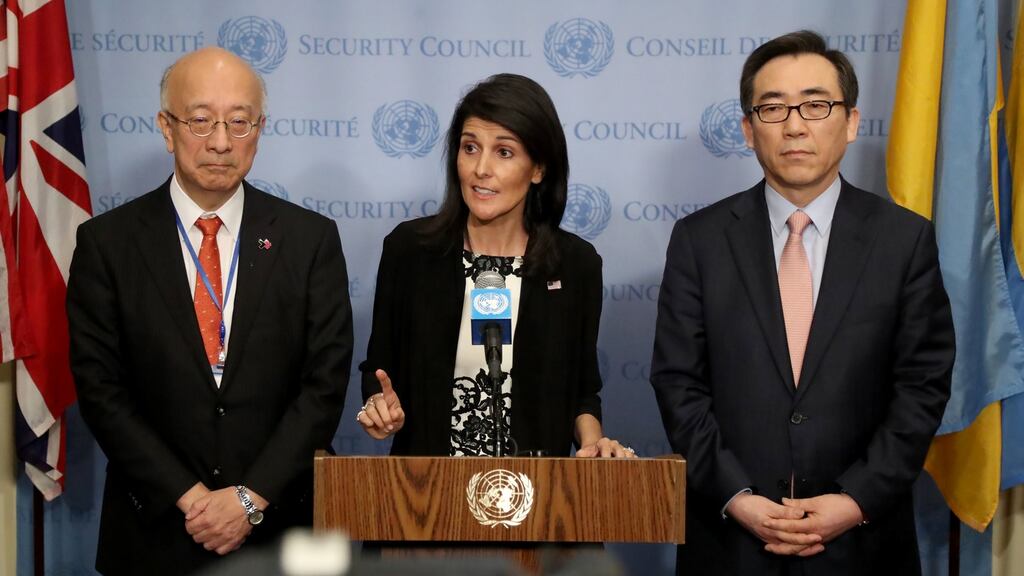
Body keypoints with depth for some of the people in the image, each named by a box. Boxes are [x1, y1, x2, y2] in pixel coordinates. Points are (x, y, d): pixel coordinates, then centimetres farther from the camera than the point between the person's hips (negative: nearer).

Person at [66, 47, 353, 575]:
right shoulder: (106, 243, -3)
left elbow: (325, 382, -5)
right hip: (155, 533, 0)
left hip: (283, 528, 1)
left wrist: (251, 498, -13)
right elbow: (100, 388, -6)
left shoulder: (312, 239, -2)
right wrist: (189, 497, -13)